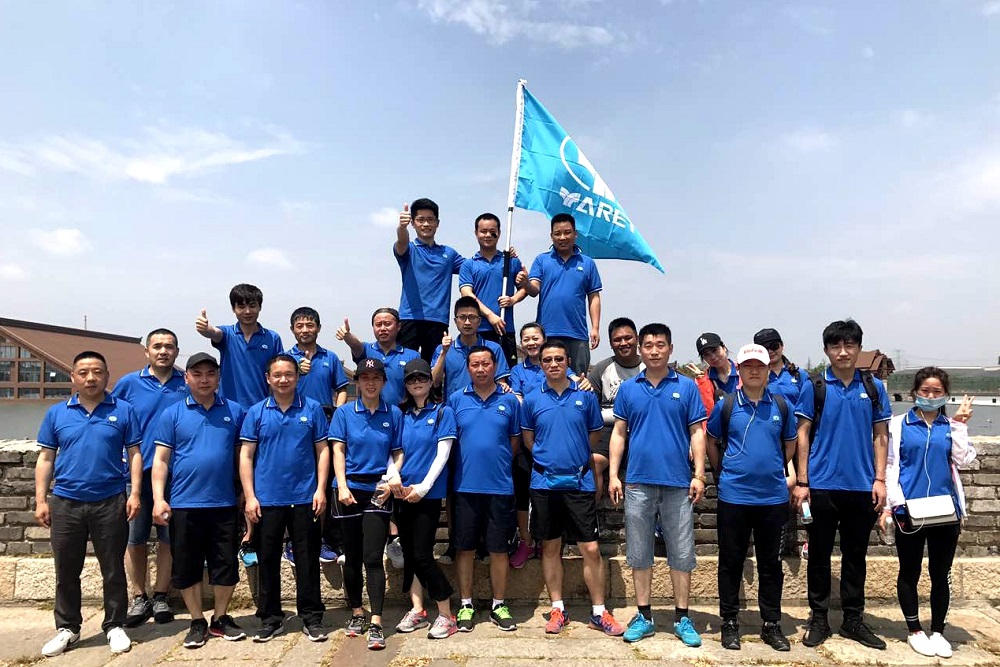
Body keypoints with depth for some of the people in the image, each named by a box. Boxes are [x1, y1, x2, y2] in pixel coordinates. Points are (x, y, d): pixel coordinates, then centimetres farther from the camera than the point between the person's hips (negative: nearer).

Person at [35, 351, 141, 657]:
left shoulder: (123, 411, 0)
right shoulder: (56, 413, 6)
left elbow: (134, 454, 0)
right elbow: (45, 459, 8)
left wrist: (135, 493, -8)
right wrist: (41, 500, 2)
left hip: (110, 503, -2)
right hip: (65, 503, 2)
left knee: (113, 569, 7)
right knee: (66, 571, 12)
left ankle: (114, 626, 20)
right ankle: (67, 628, 27)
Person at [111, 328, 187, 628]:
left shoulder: (189, 384, 1)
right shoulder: (129, 383, 2)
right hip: (136, 471, 1)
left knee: (169, 538, 7)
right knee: (134, 538, 7)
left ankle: (160, 597, 22)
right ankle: (139, 598, 22)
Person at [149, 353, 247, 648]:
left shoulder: (235, 412, 5)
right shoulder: (172, 414, 2)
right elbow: (161, 459, 0)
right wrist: (159, 499, -10)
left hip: (224, 504, 1)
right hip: (184, 504, 0)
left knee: (226, 565, 8)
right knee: (186, 567, 9)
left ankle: (220, 618, 26)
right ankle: (197, 622, 26)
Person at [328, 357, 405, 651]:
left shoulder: (394, 414, 3)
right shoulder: (344, 413, 3)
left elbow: (398, 452, 4)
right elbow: (338, 451, -1)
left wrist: (394, 476, -15)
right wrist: (342, 487, -12)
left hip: (378, 491, -1)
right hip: (350, 490, 1)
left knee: (373, 557, -6)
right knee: (352, 557, 11)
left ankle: (376, 623, -2)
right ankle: (356, 613, 28)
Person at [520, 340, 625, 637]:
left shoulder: (585, 396, 0)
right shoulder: (532, 399, 2)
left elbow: (595, 433, 10)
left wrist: (574, 455, 9)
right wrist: (548, 458, 8)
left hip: (580, 481, -1)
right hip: (544, 482, 1)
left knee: (591, 548, -1)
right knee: (550, 547, 10)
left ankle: (599, 612, 13)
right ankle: (558, 609, 24)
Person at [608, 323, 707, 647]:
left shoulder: (687, 387, 2)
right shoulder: (628, 388, 5)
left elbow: (697, 433, 2)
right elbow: (618, 433, 6)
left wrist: (699, 475, -6)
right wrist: (613, 475, 0)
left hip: (678, 483, -1)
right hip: (638, 482, 1)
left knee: (681, 552, 7)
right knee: (639, 552, 9)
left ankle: (682, 618, 21)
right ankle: (644, 617, 21)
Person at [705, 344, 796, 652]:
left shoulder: (781, 405, 3)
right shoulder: (726, 405, -2)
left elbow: (790, 443, 17)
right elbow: (711, 441, 10)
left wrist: (775, 471, 14)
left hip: (773, 497, 2)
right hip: (733, 496, -2)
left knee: (770, 563, 12)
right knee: (731, 562, 7)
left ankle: (771, 624, 25)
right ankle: (730, 623, 20)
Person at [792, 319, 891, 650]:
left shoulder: (873, 387, 5)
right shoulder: (814, 387, -2)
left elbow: (881, 436, 7)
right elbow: (803, 435, -1)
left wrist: (880, 479, -1)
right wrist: (801, 481, -6)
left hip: (862, 487, 2)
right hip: (822, 486, -2)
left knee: (856, 555, 13)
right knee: (819, 554, 7)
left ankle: (853, 619, 26)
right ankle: (819, 618, 19)